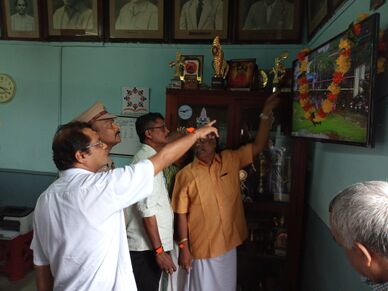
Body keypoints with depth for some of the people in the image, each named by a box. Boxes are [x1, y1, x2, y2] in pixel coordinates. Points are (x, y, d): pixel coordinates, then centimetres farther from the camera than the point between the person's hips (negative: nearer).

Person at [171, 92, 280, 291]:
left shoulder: (230, 161, 0)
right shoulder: (186, 175, -10)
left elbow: (258, 146, -1)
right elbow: (181, 214, -8)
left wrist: (266, 113, -8)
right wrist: (183, 247, -9)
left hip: (228, 245, 4)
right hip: (202, 249, -4)